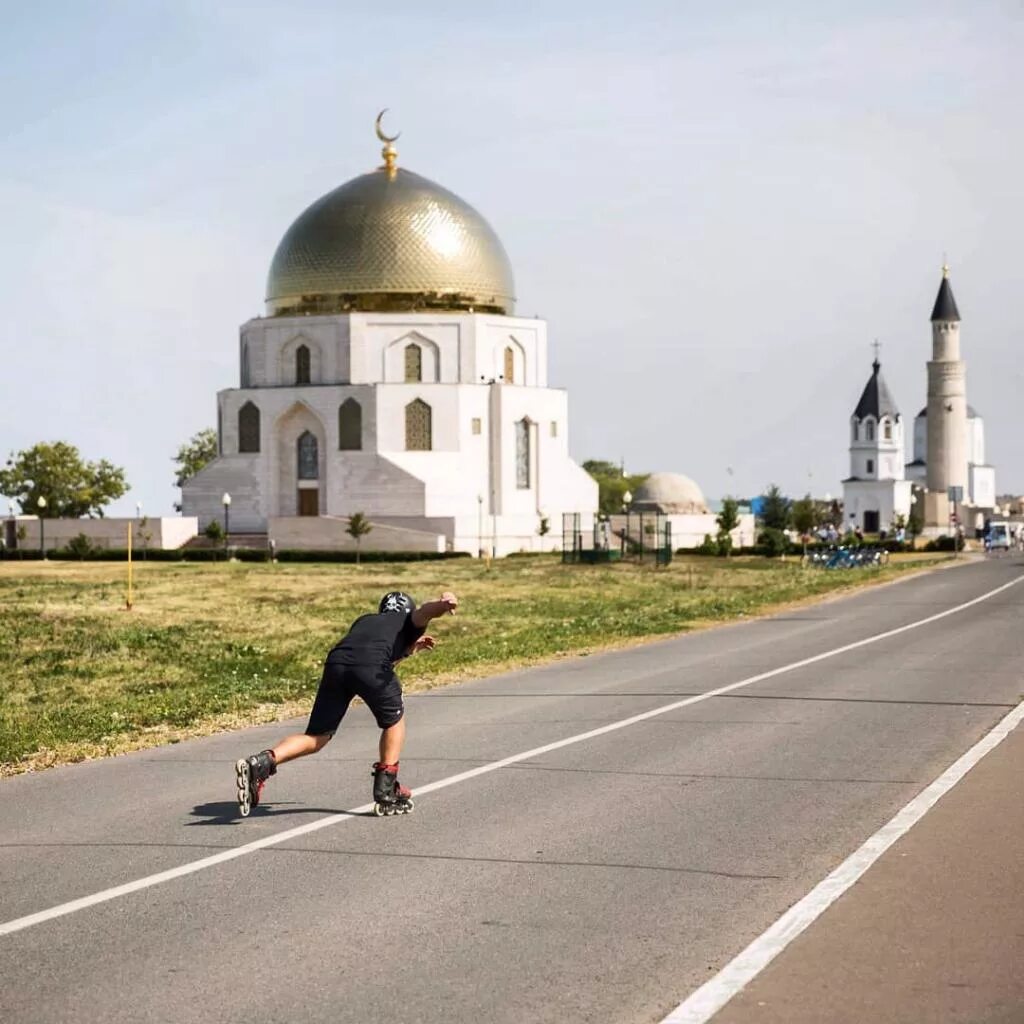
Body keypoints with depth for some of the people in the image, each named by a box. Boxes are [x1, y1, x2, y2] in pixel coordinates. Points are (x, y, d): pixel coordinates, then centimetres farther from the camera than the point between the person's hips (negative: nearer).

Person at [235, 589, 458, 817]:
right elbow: (424, 611, 6)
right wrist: (443, 604, -15)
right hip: (371, 666, -4)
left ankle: (260, 763, -14)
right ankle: (386, 791, 17)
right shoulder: (409, 621, 30)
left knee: (317, 737, 8)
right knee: (394, 720, 22)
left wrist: (411, 647, 64)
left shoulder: (364, 621, 43)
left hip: (336, 662, 4)